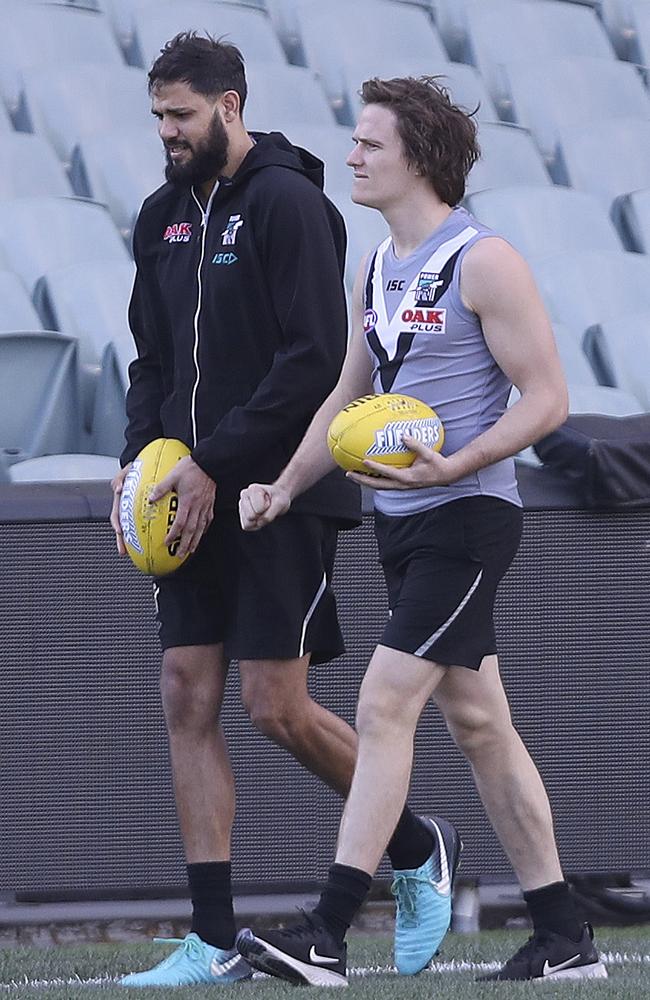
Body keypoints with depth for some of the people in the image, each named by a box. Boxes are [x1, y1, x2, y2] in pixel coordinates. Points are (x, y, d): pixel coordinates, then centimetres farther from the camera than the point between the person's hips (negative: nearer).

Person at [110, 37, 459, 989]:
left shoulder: (286, 203, -11)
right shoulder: (164, 216, 13)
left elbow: (315, 359, -17)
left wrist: (212, 465, -18)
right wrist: (140, 460, 2)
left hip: (280, 494, -7)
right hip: (195, 498, 7)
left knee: (277, 708, -6)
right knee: (187, 702, -1)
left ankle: (417, 845, 19)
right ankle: (215, 944, 0)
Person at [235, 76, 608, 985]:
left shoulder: (483, 263, -12)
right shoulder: (376, 270, 13)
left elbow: (546, 399, -14)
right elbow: (349, 395, 24)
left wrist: (452, 466, -25)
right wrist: (286, 486, 12)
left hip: (465, 514, -9)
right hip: (402, 523, 9)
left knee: (383, 707, -15)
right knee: (475, 722, 9)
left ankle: (327, 935, -18)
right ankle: (564, 937, 14)